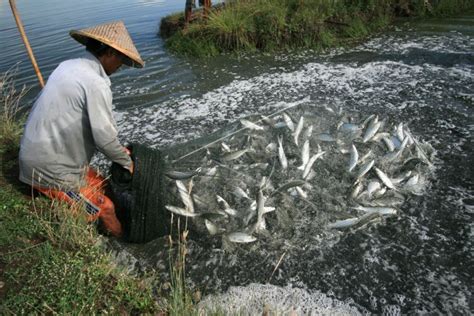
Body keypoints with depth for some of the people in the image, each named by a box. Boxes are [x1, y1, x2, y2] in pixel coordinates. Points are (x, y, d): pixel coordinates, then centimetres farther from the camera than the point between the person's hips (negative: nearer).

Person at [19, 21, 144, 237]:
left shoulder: (69, 66, 6)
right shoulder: (96, 84, -23)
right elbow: (105, 137, -21)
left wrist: (119, 152, 11)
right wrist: (127, 162, -2)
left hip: (39, 153, 9)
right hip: (52, 168, -9)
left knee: (100, 185, 16)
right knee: (105, 211, -1)